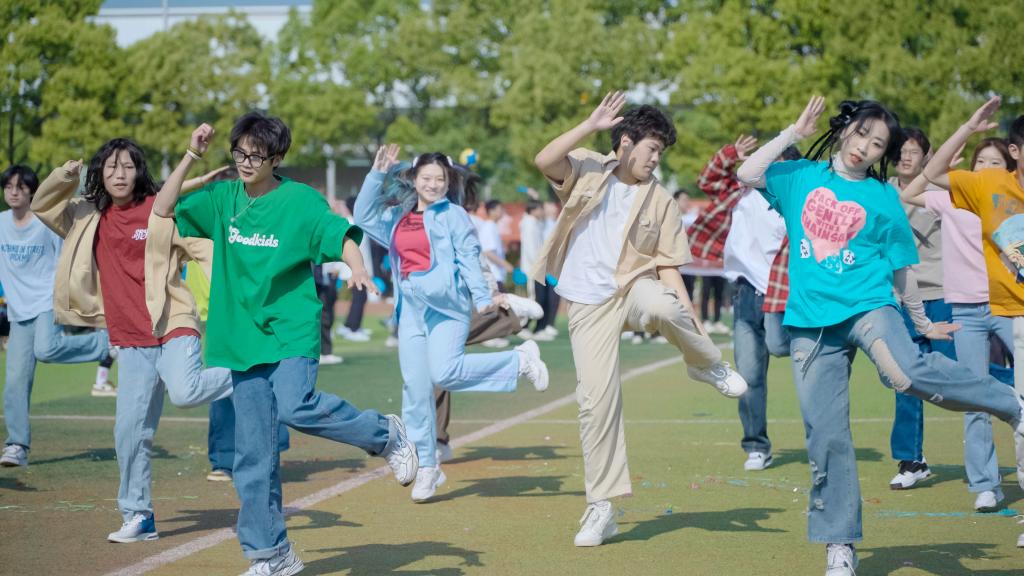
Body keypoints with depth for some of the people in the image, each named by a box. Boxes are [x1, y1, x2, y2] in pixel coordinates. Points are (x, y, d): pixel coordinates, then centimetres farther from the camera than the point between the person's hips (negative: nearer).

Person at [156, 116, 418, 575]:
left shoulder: (300, 200, -5)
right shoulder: (223, 198, 7)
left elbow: (341, 236, -11)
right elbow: (163, 209, 6)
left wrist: (356, 267, -32)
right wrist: (192, 155, -1)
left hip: (291, 331, -4)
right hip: (244, 339, 5)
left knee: (296, 407, -30)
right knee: (253, 455, 5)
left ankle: (385, 435, -4)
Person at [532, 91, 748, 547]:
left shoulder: (660, 201, 6)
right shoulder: (587, 171, 4)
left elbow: (668, 267, 4)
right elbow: (543, 160, -16)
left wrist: (691, 328, -5)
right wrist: (592, 125, -19)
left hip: (635, 288, 0)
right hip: (589, 304, 0)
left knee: (663, 306, -38)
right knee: (597, 398, -8)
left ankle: (708, 366, -6)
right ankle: (601, 509, 4)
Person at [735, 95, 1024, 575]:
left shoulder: (883, 197, 7)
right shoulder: (801, 176, 11)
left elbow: (901, 269, 14)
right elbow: (747, 175, -4)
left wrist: (922, 324, 20)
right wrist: (795, 132, 2)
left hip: (868, 306, -2)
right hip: (811, 322, 2)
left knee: (906, 371, -34)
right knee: (825, 435, 0)